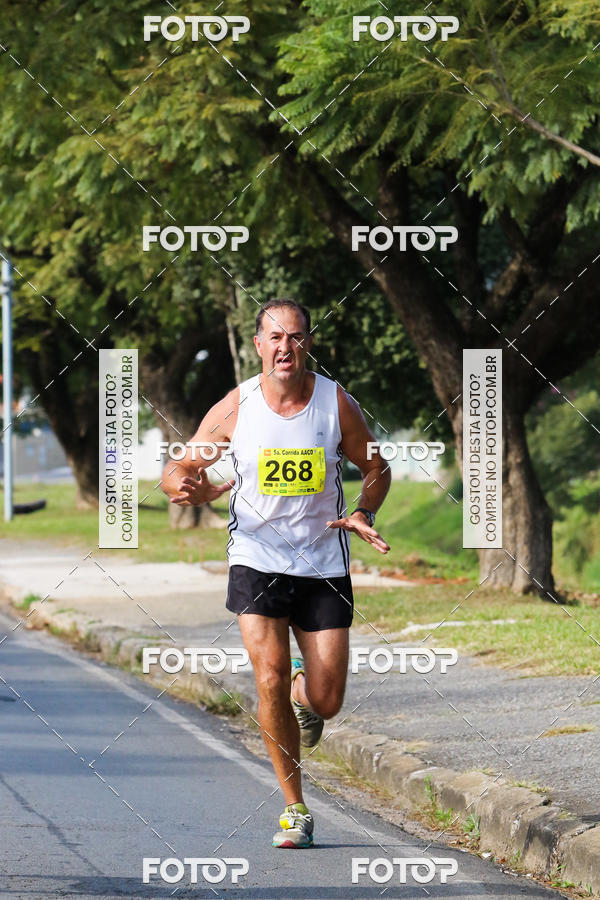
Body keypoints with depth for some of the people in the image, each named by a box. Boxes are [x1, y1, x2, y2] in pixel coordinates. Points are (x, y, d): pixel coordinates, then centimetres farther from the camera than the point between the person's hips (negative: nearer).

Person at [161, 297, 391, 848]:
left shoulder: (338, 405, -5)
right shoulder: (234, 408, -6)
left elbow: (376, 469, 9)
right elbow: (179, 468, 4)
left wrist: (363, 515, -10)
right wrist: (185, 485, -20)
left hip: (324, 564, 1)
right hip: (257, 559, -1)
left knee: (325, 701, -3)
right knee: (271, 681, -16)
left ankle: (302, 692, 38)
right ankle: (295, 809, -1)